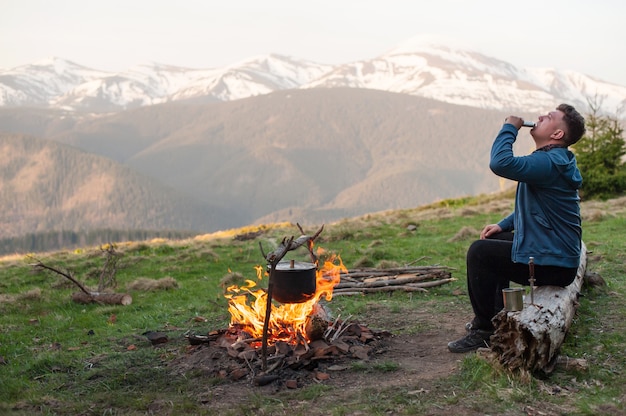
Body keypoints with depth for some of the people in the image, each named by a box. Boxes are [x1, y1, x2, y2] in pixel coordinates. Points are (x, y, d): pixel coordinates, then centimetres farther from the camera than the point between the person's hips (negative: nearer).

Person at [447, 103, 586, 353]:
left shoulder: (548, 163, -22)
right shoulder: (554, 160, 13)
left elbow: (500, 163, -36)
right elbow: (532, 206, 23)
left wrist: (510, 127, -19)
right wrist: (503, 225, 11)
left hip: (551, 265, -11)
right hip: (556, 255, 11)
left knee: (479, 252, -12)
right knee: (496, 240, 25)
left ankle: (485, 330, -3)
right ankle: (498, 316, 29)